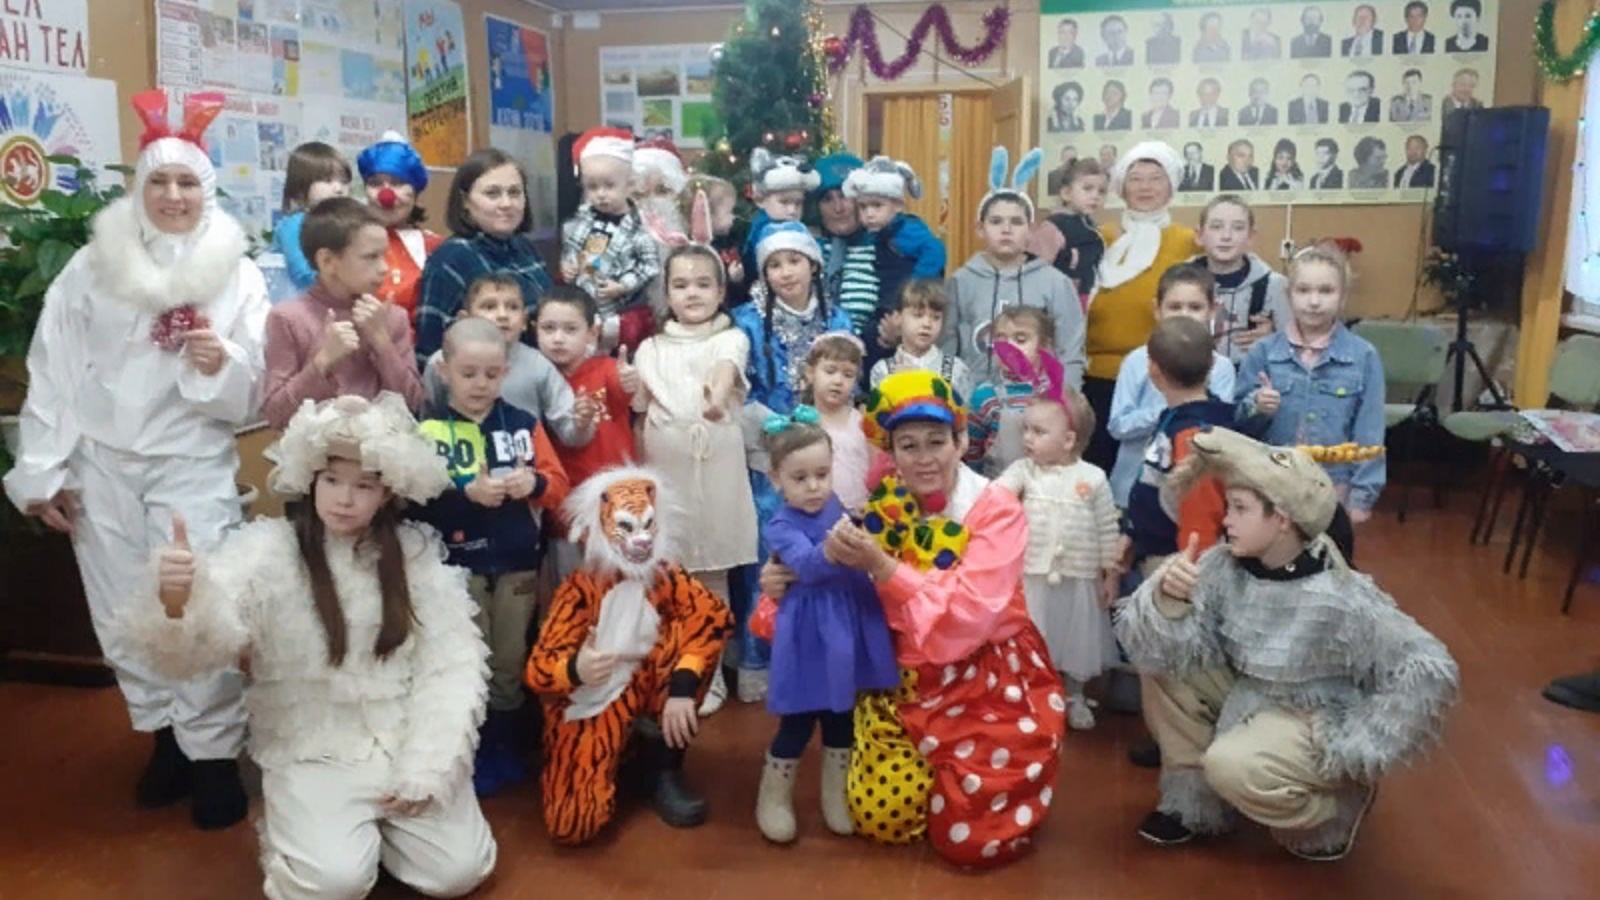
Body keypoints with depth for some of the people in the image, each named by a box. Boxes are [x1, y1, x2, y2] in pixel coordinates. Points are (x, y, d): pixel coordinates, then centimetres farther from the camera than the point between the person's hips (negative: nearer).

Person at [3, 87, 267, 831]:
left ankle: (213, 752, 5)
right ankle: (165, 733, 28)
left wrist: (223, 365, -23)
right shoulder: (93, 266, 3)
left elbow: (253, 392, 0)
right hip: (101, 467, 3)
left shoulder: (238, 275, 1)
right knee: (122, 613, 10)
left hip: (194, 468, -2)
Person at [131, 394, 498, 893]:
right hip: (313, 751, -2)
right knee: (334, 880, -21)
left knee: (458, 870, -8)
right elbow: (202, 644, -23)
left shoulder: (415, 551, -2)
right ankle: (295, 826, 13)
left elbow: (451, 663, -4)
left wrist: (428, 767, -12)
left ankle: (378, 823, 22)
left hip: (406, 743, 2)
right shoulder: (267, 548, -9)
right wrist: (178, 604, -47)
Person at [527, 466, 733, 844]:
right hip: (589, 707, -2)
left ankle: (663, 764, -9)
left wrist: (682, 687, -39)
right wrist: (575, 670, -44)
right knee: (571, 825, -25)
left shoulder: (665, 576, -8)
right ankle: (628, 761, 12)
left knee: (702, 615, -23)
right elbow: (538, 668, -19)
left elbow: (714, 611, -26)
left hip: (650, 693, 3)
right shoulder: (580, 589, -15)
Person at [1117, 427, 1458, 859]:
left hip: (1319, 723, -5)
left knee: (1233, 765, -31)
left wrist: (1357, 750, -21)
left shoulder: (1338, 598, -27)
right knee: (1161, 671, -12)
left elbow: (1430, 671, -25)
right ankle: (1193, 800, 6)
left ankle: (1335, 812, 2)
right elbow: (1159, 654, -17)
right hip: (1250, 699, 5)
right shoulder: (1225, 566, -14)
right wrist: (1168, 599, -39)